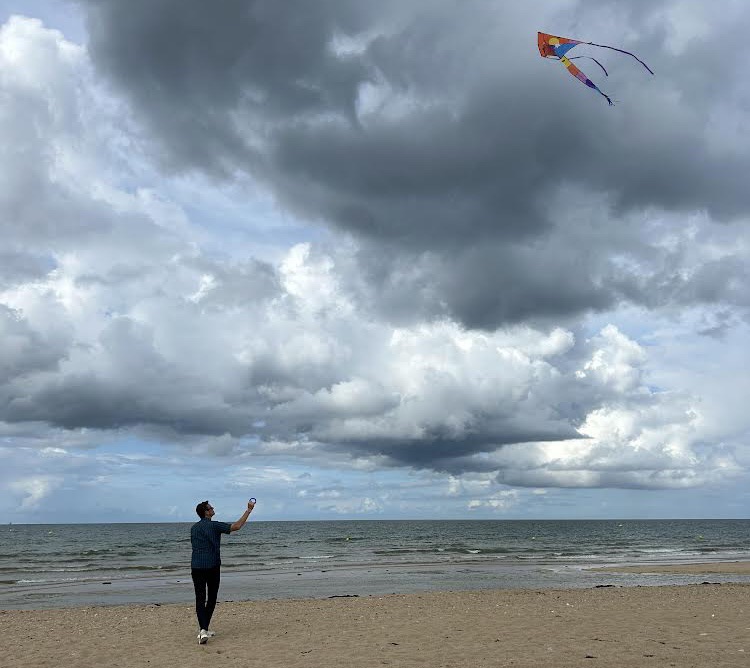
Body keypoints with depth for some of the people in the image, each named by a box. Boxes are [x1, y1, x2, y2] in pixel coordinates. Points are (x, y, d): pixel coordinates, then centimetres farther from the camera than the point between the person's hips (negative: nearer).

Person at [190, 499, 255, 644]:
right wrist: (249, 510, -5)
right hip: (212, 566, -4)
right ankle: (204, 629, 14)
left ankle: (203, 630, -17)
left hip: (196, 567, 4)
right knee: (211, 599, 11)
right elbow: (237, 526, -10)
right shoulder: (214, 526, -8)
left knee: (200, 599, -2)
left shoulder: (193, 528, 9)